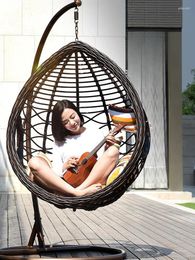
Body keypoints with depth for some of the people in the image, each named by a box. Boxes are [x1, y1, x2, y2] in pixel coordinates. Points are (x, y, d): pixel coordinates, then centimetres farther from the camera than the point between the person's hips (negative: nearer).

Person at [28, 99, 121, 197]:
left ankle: (81, 190, -38)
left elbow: (104, 162, 7)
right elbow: (54, 173, 12)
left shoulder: (95, 134, 16)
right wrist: (64, 167, -8)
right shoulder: (59, 141, 19)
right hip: (65, 185, 1)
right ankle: (78, 193, -40)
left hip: (92, 183, -1)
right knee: (34, 162, -20)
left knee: (113, 151, -20)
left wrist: (108, 148, -10)